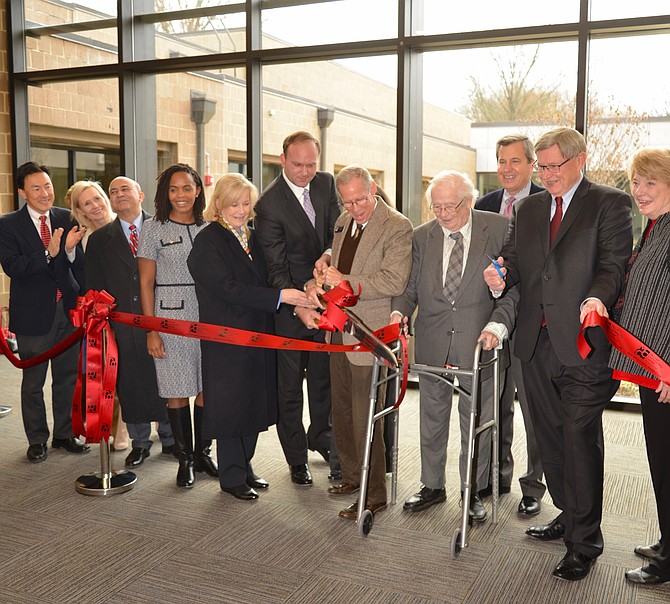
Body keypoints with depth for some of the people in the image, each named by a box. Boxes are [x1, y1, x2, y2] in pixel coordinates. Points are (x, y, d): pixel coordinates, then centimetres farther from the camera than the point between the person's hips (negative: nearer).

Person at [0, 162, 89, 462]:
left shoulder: (66, 218, 3)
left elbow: (78, 264, 2)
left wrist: (70, 249, -20)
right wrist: (49, 254, -28)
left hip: (68, 310, 3)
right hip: (34, 313, -3)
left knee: (68, 377, 13)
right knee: (33, 381, 9)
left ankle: (65, 434, 28)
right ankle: (37, 440, 24)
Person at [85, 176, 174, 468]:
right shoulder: (99, 239, 8)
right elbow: (95, 288, 8)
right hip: (123, 325, 2)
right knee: (131, 386, 9)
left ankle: (169, 438, 26)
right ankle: (139, 442, 25)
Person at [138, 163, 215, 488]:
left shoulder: (209, 228, 9)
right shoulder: (154, 228, -1)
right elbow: (146, 282, -2)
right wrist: (151, 330, -7)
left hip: (208, 318, 3)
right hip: (171, 318, -3)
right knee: (178, 392, 3)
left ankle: (202, 452, 22)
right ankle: (185, 458, 17)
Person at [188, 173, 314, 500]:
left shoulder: (252, 237, 12)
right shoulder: (208, 241, -11)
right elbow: (228, 287, -21)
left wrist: (297, 298, 1)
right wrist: (280, 296, -24)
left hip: (258, 334, 7)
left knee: (255, 401, 13)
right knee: (230, 403, 2)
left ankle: (244, 466, 29)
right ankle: (231, 476, 17)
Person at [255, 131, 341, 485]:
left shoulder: (326, 184, 0)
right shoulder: (269, 204, -18)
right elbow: (276, 269, -19)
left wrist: (328, 255, -22)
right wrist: (298, 306, -30)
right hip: (288, 301, -5)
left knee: (324, 377, 17)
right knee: (290, 385, 8)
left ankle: (321, 437, 39)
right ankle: (296, 457, 23)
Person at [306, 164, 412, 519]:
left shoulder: (397, 226, -12)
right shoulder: (344, 222, 13)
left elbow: (394, 281, -22)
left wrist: (344, 282, -21)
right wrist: (318, 281, -2)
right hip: (340, 330, 8)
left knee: (365, 417, -3)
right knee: (342, 410, 18)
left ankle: (374, 495, 11)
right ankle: (352, 475, 36)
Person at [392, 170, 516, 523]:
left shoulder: (499, 230, -5)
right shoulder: (422, 236, 4)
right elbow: (411, 287, 9)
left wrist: (497, 324, -21)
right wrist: (399, 311, -12)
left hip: (478, 341, -3)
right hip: (432, 343, 3)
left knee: (476, 421, 9)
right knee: (432, 418, 15)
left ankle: (472, 492, 28)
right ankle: (433, 487, 34)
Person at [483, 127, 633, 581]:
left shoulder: (611, 204, -1)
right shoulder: (528, 208, 16)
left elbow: (615, 265, -9)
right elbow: (514, 257, 16)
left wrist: (597, 297, -28)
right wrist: (502, 276, -6)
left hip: (583, 344, -6)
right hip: (537, 343, 6)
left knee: (581, 440, -2)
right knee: (551, 437, 16)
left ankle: (585, 542, 11)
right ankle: (569, 515, 35)